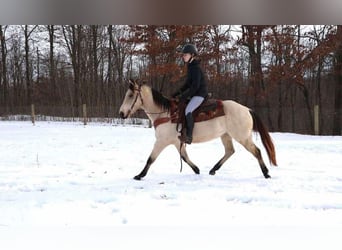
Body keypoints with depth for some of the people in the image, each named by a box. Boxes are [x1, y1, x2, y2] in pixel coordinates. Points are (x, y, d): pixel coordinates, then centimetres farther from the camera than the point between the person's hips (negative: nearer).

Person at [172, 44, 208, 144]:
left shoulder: (195, 68, -16)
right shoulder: (190, 67, 15)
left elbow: (195, 86, -21)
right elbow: (187, 84, 22)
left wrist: (184, 96, -20)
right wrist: (178, 93, 13)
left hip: (200, 94, -11)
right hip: (195, 94, 11)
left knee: (188, 110, -27)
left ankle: (189, 136, -34)